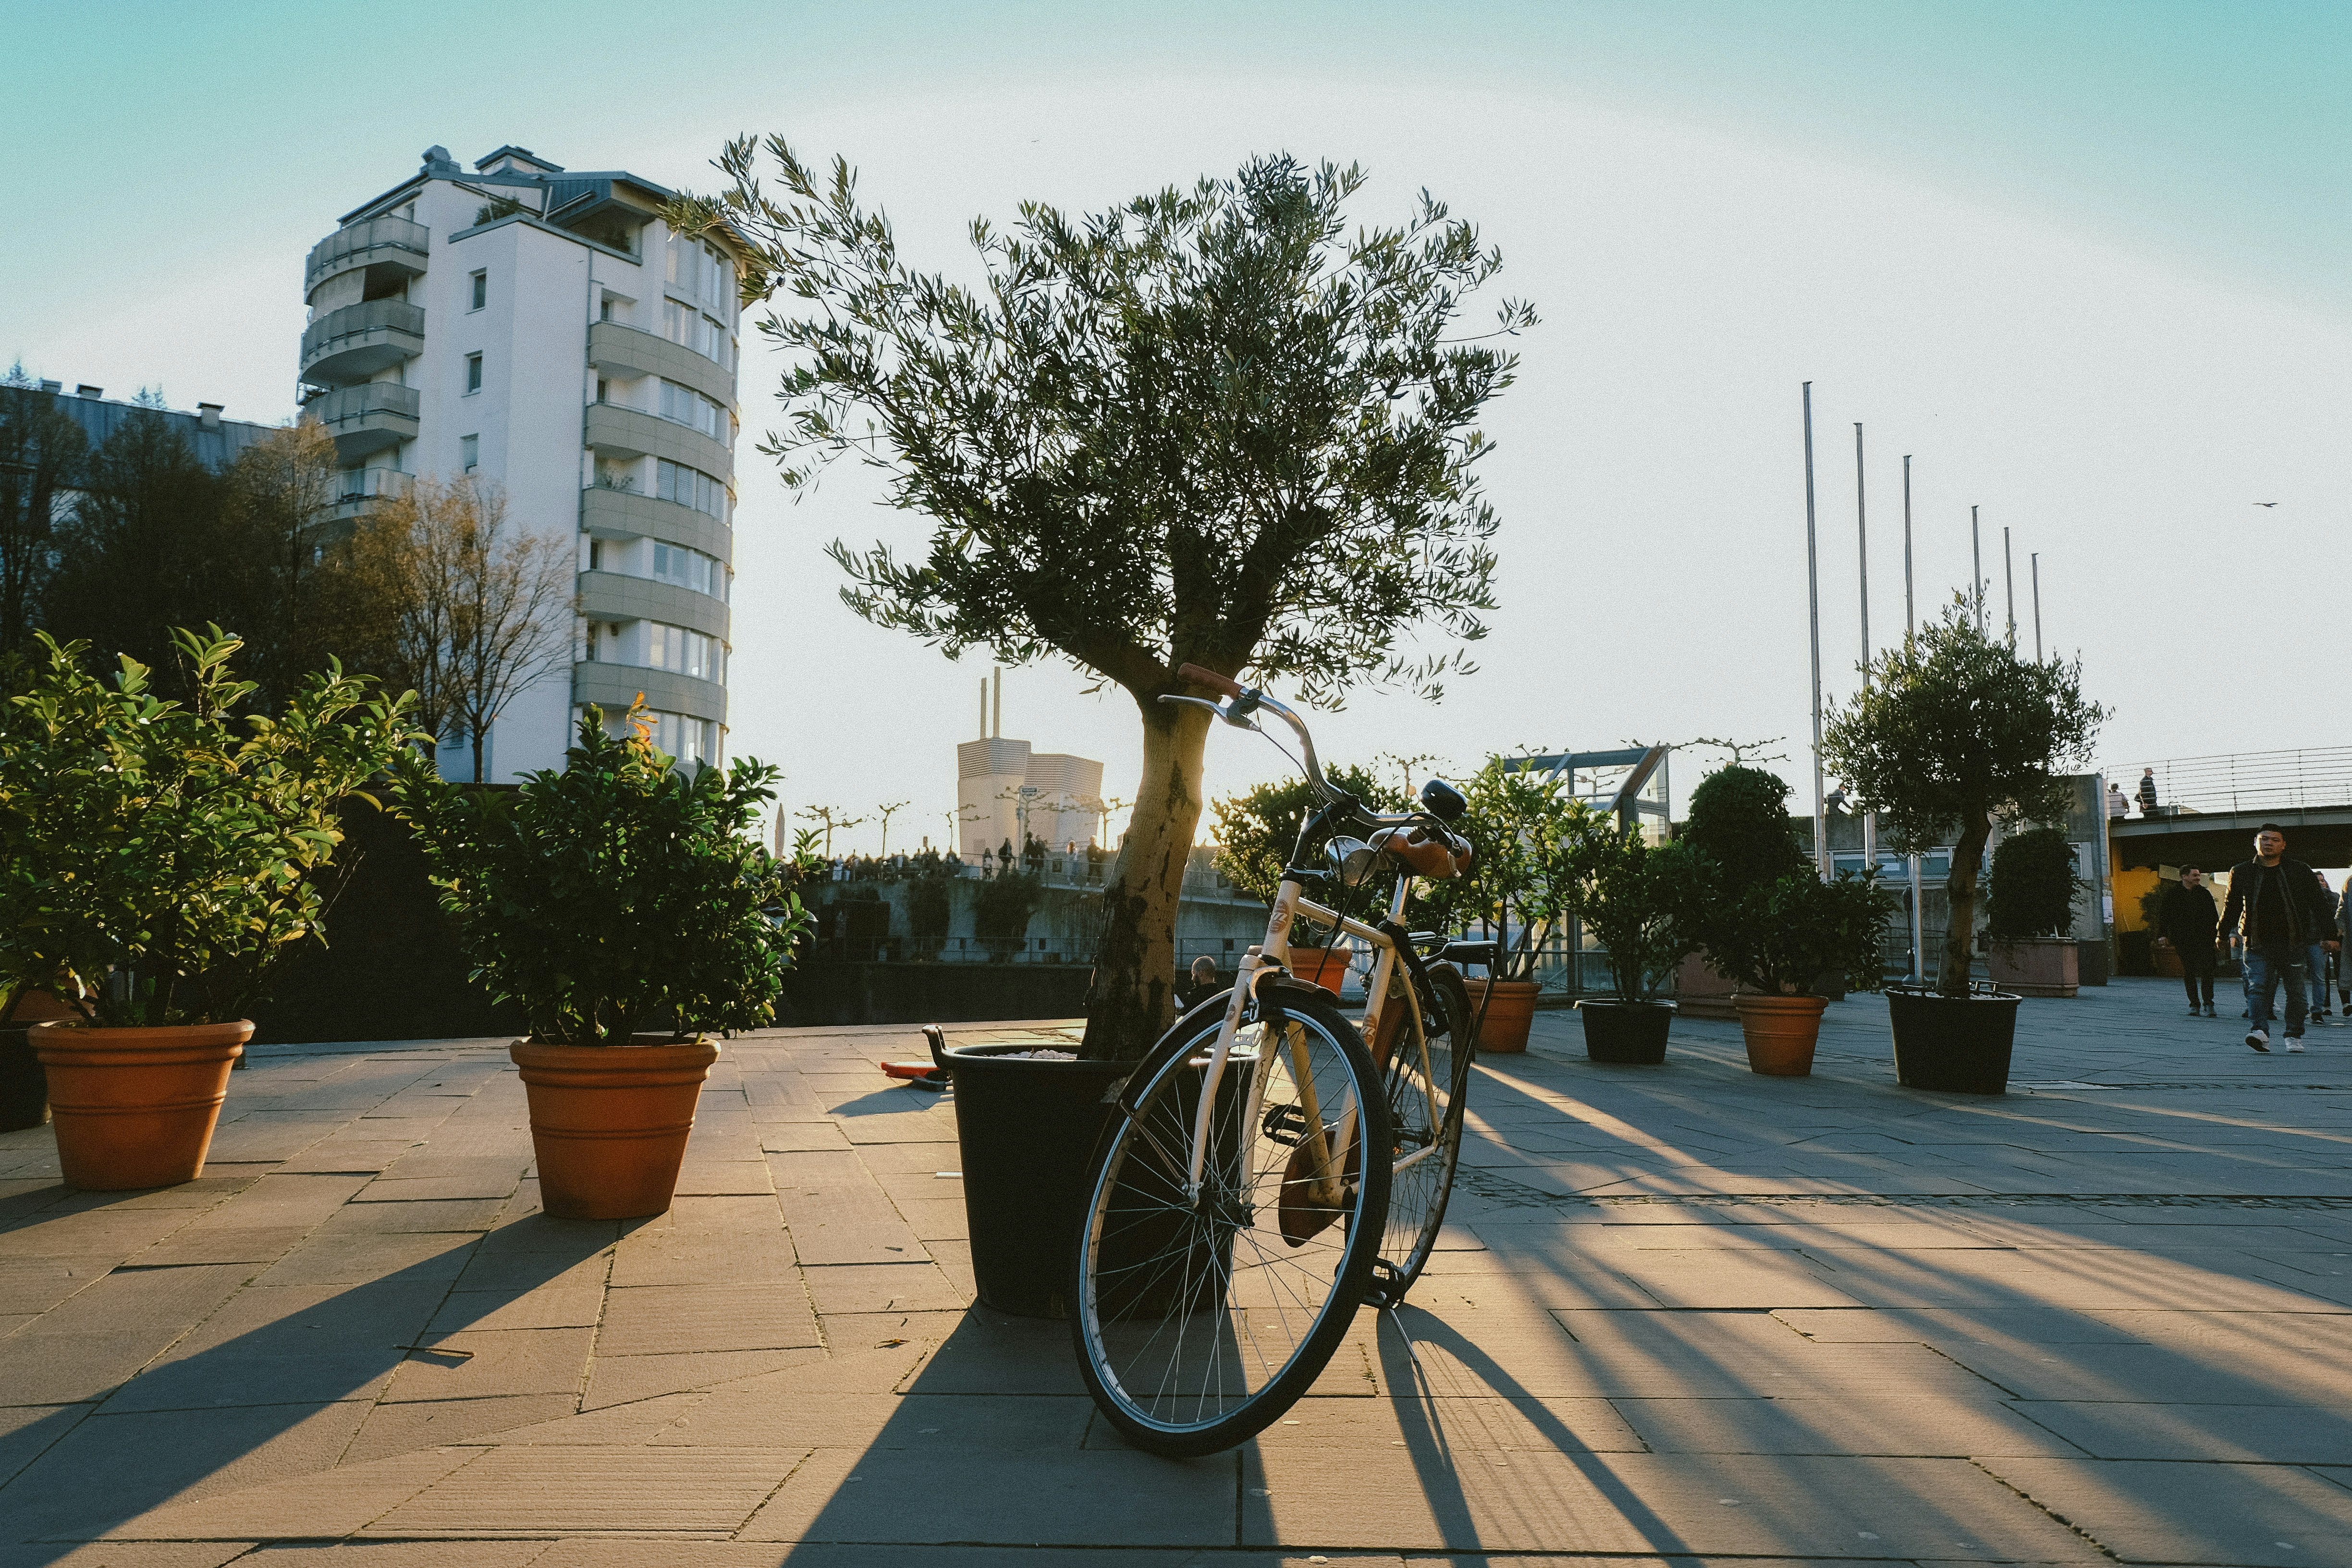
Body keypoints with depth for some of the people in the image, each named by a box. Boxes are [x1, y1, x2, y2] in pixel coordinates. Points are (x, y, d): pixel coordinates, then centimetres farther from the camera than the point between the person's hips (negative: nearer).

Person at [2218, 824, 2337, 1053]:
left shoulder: (2300, 871, 6)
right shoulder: (2241, 872, 8)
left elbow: (2318, 905, 7)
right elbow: (2231, 906, 18)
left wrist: (2328, 934, 0)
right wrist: (2223, 933, 19)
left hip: (2292, 942, 0)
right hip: (2257, 944, 0)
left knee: (2295, 991, 7)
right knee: (2257, 987, -13)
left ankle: (2294, 1035, 20)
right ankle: (2259, 1031, -23)